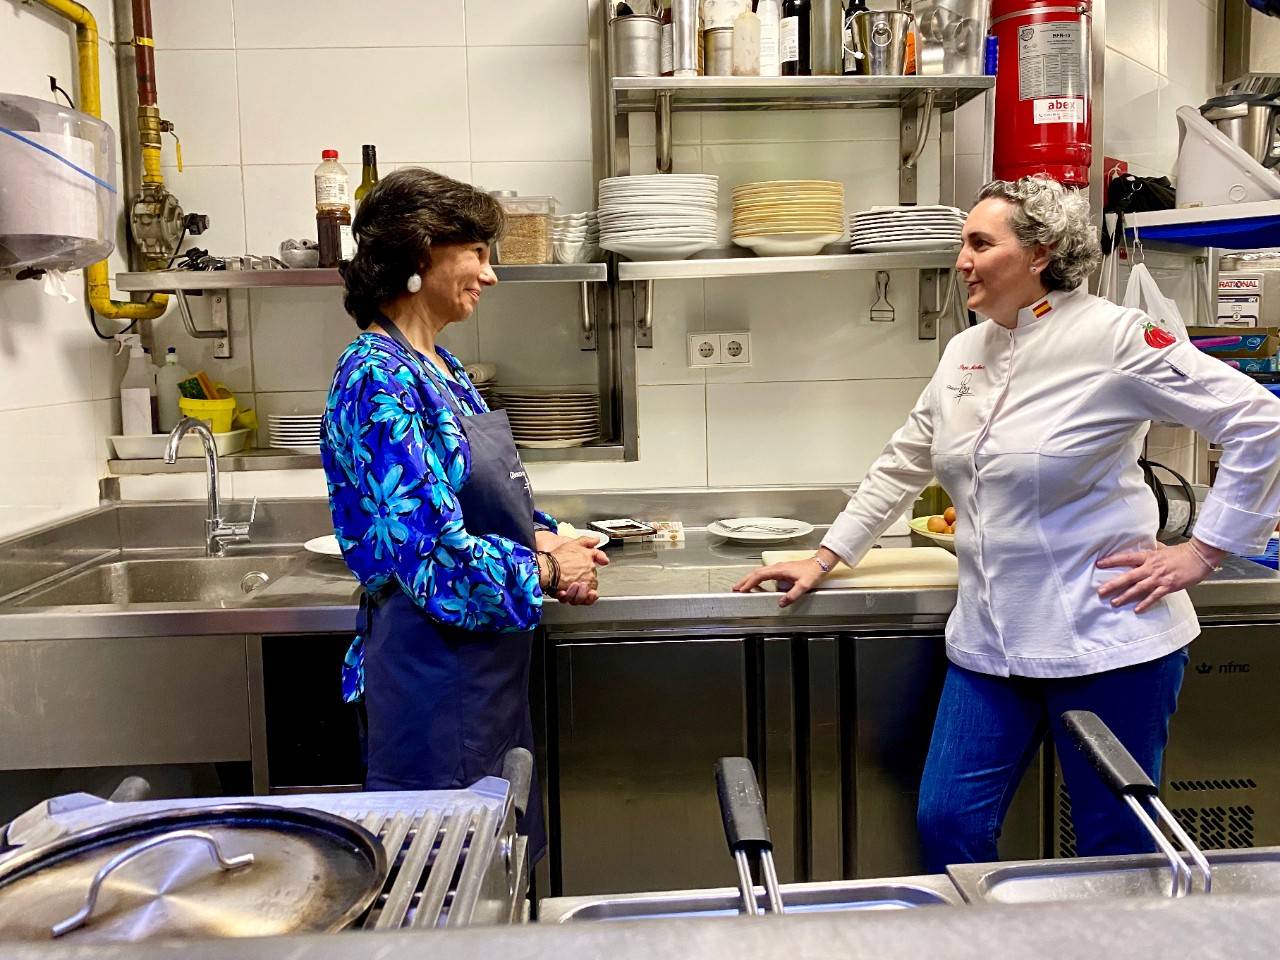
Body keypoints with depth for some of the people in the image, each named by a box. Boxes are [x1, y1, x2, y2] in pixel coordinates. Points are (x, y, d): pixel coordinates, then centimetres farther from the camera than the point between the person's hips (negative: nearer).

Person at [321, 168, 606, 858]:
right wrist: (546, 574, -12)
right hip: (432, 661, -9)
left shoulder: (438, 367, 9)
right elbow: (435, 559, -26)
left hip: (486, 658, 9)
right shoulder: (378, 378, -20)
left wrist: (545, 540, 0)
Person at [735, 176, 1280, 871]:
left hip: (1104, 638, -6)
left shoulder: (1115, 338, -12)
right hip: (989, 641, 6)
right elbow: (902, 465, 16)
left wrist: (1201, 552, -10)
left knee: (1115, 849, 9)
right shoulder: (964, 352, 8)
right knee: (946, 824, 7)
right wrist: (823, 561, 14)